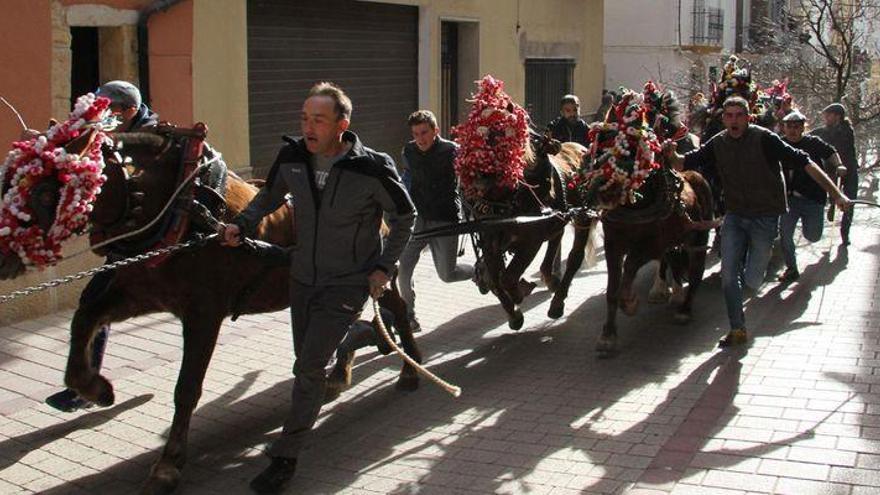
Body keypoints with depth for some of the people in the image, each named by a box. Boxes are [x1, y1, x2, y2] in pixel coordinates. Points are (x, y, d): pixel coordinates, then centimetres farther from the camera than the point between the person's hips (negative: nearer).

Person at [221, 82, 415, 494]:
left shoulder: (373, 169, -21)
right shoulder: (291, 159, -9)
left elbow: (404, 217, -4)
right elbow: (269, 197, 11)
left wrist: (383, 266, -10)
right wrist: (241, 224, -6)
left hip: (347, 284, -5)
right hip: (302, 278, 5)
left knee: (309, 366, -11)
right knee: (306, 362, 16)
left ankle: (285, 456, 1)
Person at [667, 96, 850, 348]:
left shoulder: (764, 139, -14)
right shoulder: (717, 145, -1)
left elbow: (804, 162, -15)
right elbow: (686, 163, 0)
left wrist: (835, 193, -19)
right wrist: (673, 156, -25)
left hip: (765, 218, -3)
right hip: (734, 217, 3)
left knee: (751, 282, -1)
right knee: (728, 274, -5)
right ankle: (738, 330, 9)